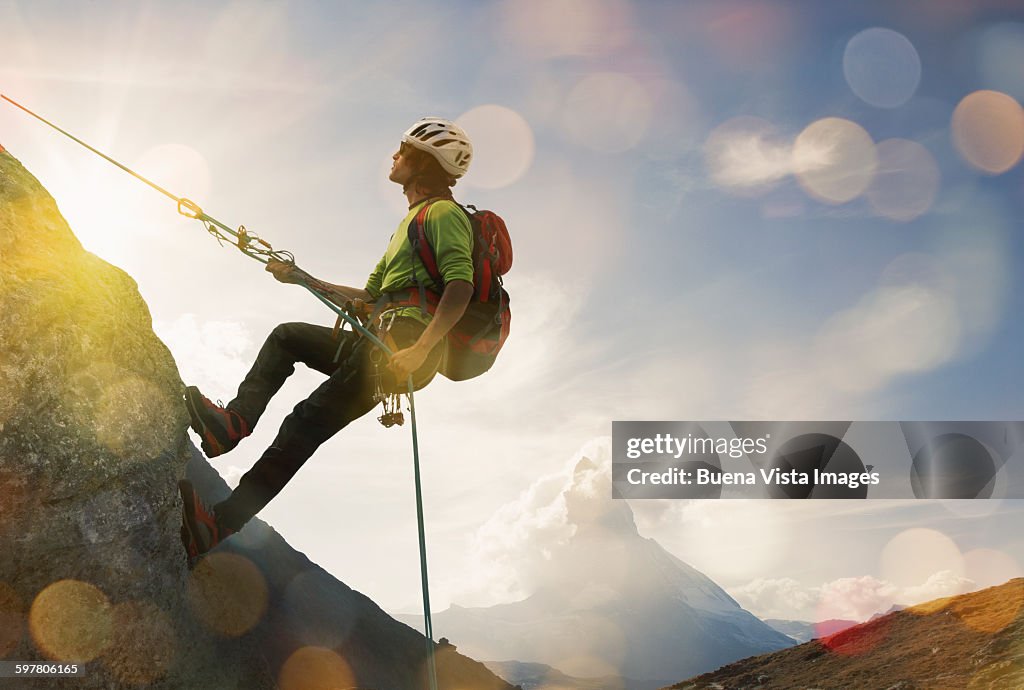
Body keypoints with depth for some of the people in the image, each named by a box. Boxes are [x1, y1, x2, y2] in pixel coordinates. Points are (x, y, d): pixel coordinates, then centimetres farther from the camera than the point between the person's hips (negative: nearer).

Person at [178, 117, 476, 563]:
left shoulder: (445, 213, -1)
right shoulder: (408, 226, 31)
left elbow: (461, 286, -19)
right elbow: (367, 298, 35)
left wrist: (418, 350, -30)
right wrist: (301, 278, 34)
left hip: (407, 342, -10)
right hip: (383, 345, 10)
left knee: (307, 423, -17)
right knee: (286, 337, 14)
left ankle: (219, 523, -19)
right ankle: (236, 419, -6)